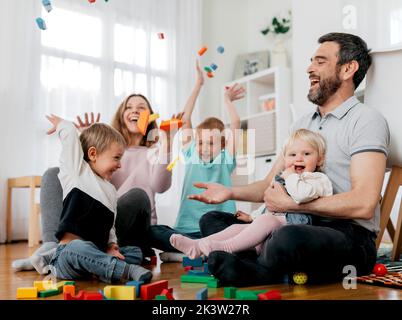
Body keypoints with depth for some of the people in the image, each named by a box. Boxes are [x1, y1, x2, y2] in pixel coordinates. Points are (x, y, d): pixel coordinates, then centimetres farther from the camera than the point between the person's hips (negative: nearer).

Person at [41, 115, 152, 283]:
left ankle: (104, 268, -27)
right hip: (69, 251, -7)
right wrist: (60, 124, 15)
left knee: (136, 252, -2)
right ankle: (128, 270, -36)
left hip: (95, 253, 7)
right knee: (78, 248, -39)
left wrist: (111, 245, 7)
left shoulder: (111, 190, 22)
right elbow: (71, 133, -6)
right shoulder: (77, 171, 1)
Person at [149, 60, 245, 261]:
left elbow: (235, 123, 1)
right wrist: (198, 85, 11)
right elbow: (185, 119, 9)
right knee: (152, 232, -26)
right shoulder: (191, 156, 13)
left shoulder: (225, 160, 9)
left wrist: (227, 99, 16)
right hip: (185, 229, 1)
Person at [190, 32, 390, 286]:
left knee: (289, 238, -40)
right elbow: (271, 184, 15)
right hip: (300, 226, 8)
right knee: (212, 220, 5)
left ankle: (253, 272, -9)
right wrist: (231, 192, -3)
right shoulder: (302, 124, 17)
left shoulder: (367, 120, -7)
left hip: (350, 235, -8)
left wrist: (290, 203, -16)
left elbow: (363, 204, -19)